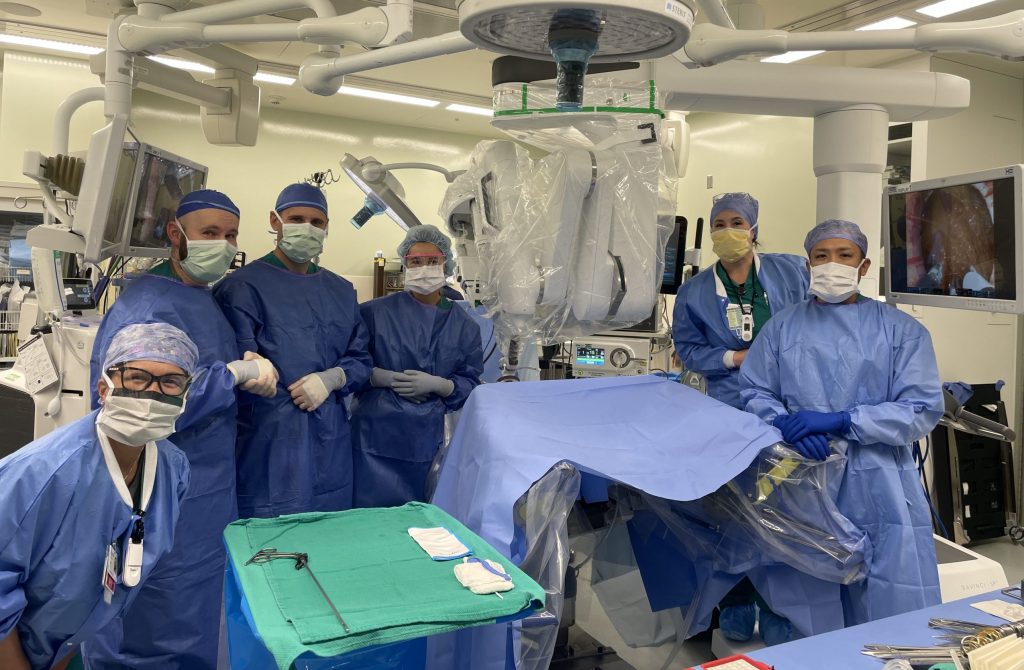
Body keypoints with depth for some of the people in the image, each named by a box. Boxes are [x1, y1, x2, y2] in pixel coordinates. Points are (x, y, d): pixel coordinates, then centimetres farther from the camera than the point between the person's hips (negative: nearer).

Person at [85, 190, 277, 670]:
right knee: (157, 629, 7)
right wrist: (237, 372, -23)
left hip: (210, 487, 9)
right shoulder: (147, 305, -19)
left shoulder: (208, 299, 9)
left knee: (201, 614, 22)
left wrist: (252, 369, -5)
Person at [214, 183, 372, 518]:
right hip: (269, 442, -5)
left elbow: (360, 359, 11)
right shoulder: (243, 286, -4)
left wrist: (332, 379, -6)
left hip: (331, 443, 5)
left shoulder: (341, 291, 14)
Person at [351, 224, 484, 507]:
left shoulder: (463, 325, 6)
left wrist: (437, 384, -12)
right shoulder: (376, 312, -1)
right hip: (378, 430, -2)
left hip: (428, 437, 2)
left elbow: (470, 385, 6)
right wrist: (389, 378, -14)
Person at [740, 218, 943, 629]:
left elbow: (923, 409, -5)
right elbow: (754, 392, 5)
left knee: (892, 610, 1)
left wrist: (840, 420, -15)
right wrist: (788, 425, -15)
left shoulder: (901, 330, 3)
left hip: (879, 488, -1)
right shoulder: (783, 326, 9)